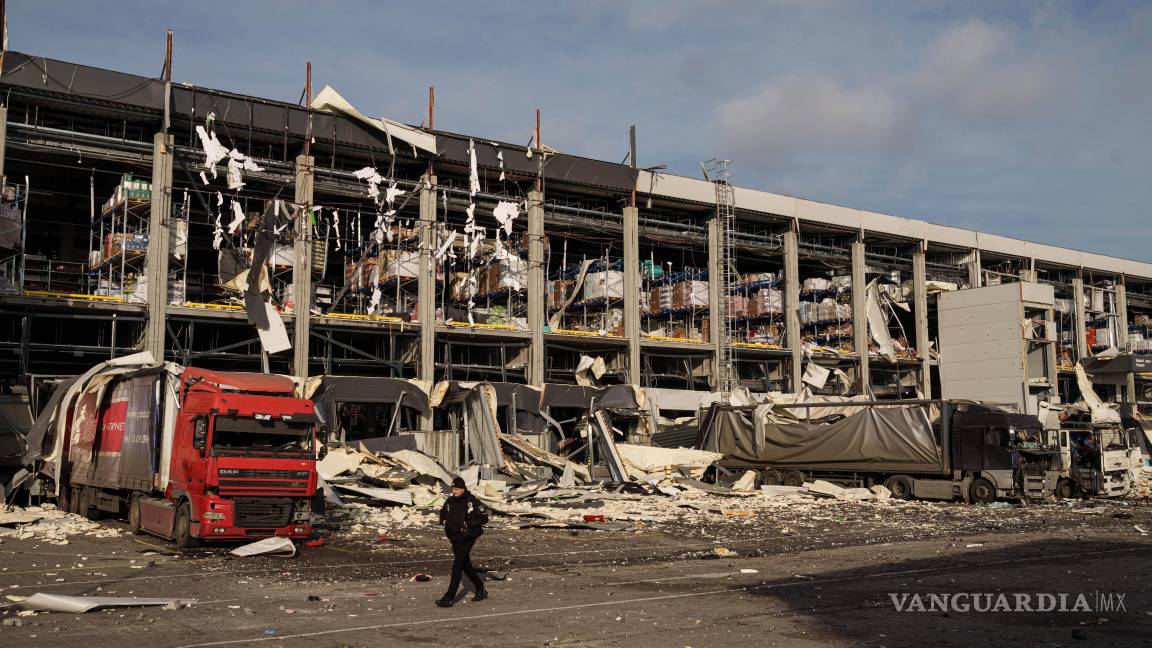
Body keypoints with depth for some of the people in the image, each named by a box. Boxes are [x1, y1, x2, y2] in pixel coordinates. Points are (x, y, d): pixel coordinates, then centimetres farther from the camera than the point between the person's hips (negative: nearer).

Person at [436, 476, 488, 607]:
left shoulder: (472, 501, -13)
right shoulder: (450, 501, 6)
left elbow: (484, 518, -14)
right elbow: (442, 513, 24)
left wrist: (468, 524, -21)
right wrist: (444, 521, 4)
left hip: (467, 539, -7)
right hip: (455, 539, 7)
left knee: (457, 566, -11)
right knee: (466, 566, 16)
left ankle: (449, 598, -9)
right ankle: (481, 590, 32)